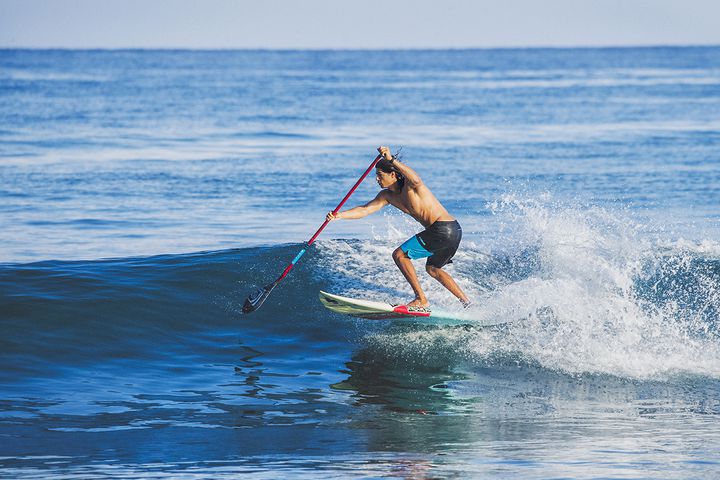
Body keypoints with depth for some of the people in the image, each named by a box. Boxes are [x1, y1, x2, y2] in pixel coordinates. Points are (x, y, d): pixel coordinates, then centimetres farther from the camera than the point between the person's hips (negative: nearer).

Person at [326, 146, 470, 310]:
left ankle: (421, 300, -9)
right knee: (432, 269, 31)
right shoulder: (387, 196, 11)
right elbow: (365, 210, 7)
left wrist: (392, 159, -43)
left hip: (444, 228, -10)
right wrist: (340, 215, -7)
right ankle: (466, 302, 37)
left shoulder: (409, 184, -13)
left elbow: (416, 181, -39)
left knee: (399, 255, -9)